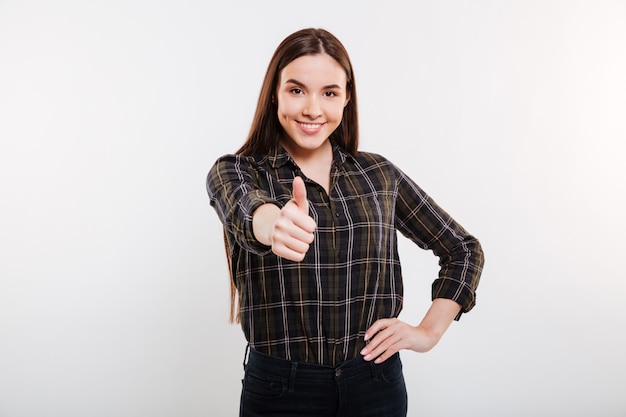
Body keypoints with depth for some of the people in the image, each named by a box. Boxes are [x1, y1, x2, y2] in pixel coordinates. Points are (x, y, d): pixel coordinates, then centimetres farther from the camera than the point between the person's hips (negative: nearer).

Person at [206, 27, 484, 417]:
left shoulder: (380, 173, 1)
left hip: (376, 383, 2)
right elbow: (245, 211, -29)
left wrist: (429, 331, -2)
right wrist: (274, 224, -50)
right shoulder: (235, 172, -5)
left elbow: (464, 249, 8)